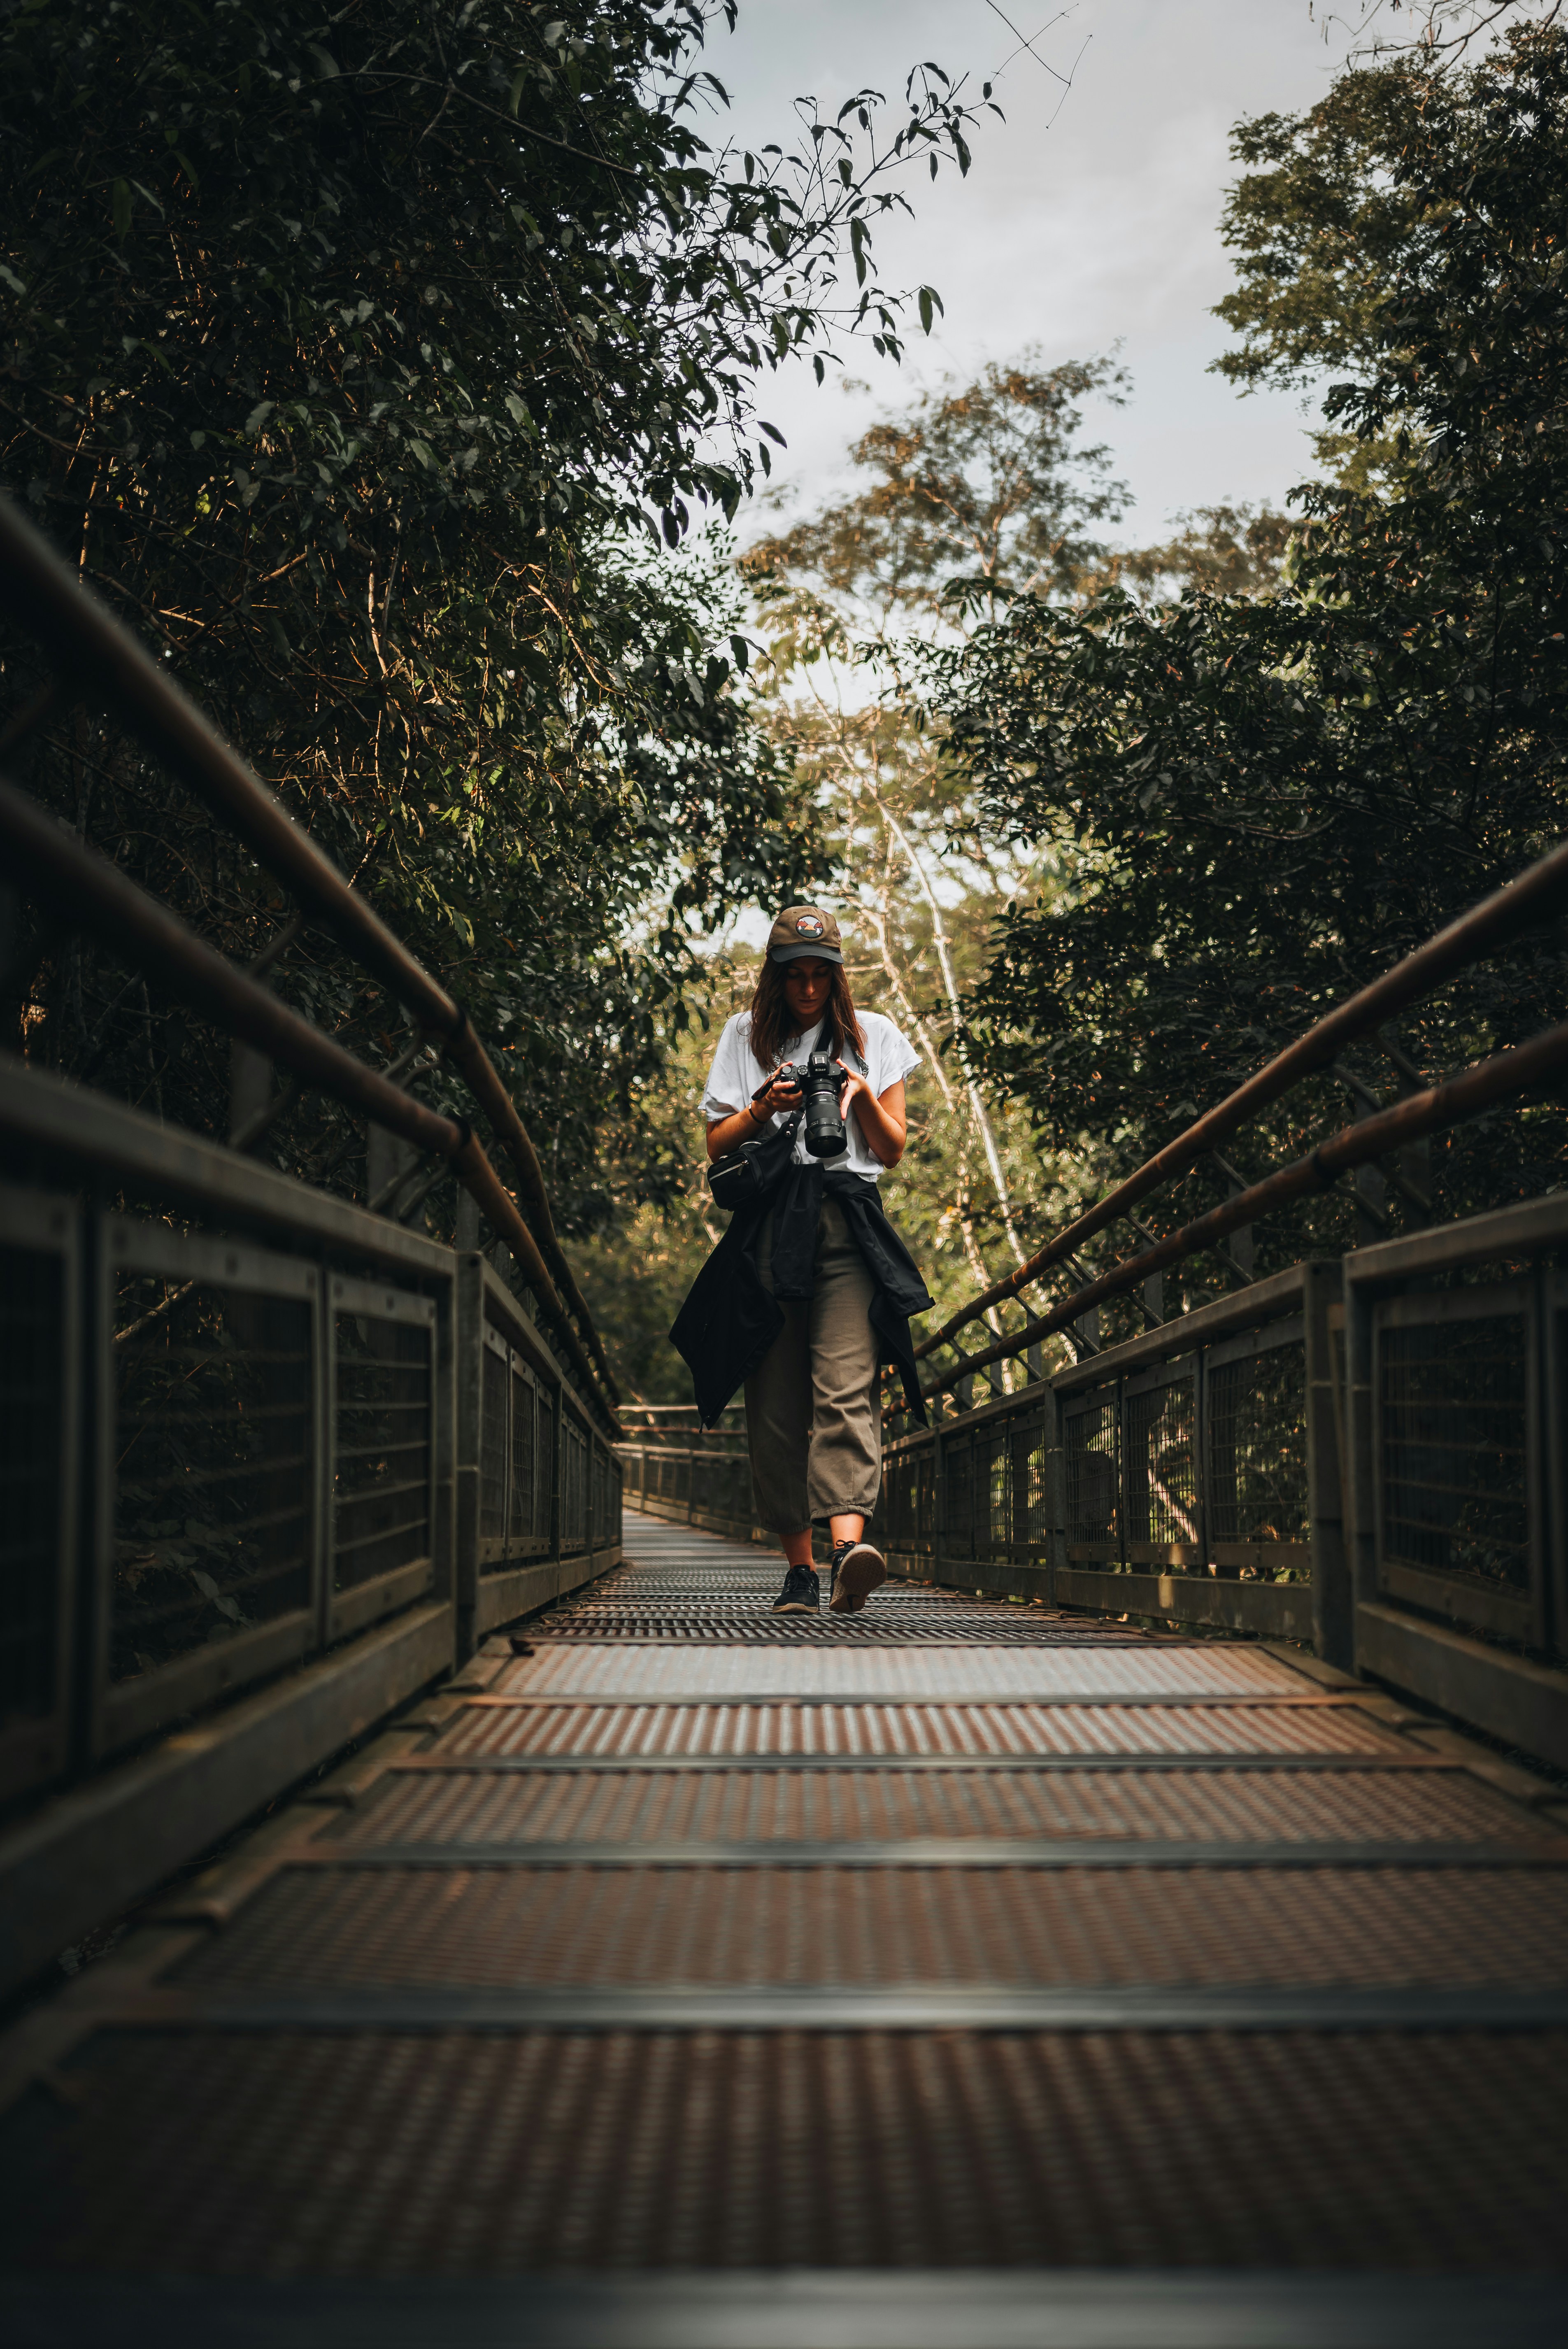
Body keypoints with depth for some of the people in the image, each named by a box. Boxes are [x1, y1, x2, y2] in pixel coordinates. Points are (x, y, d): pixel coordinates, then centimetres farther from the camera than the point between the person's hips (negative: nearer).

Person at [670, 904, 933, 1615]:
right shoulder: (745, 1037, 18)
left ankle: (849, 1545, -35)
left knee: (846, 1388, -19)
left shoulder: (872, 1037, 16)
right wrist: (764, 1108, -4)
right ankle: (798, 1566, 6)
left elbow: (893, 1151, 14)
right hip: (766, 1228, 2)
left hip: (849, 1224, -1)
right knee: (776, 1402, -1)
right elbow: (717, 1147, 14)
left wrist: (863, 1095, -4)